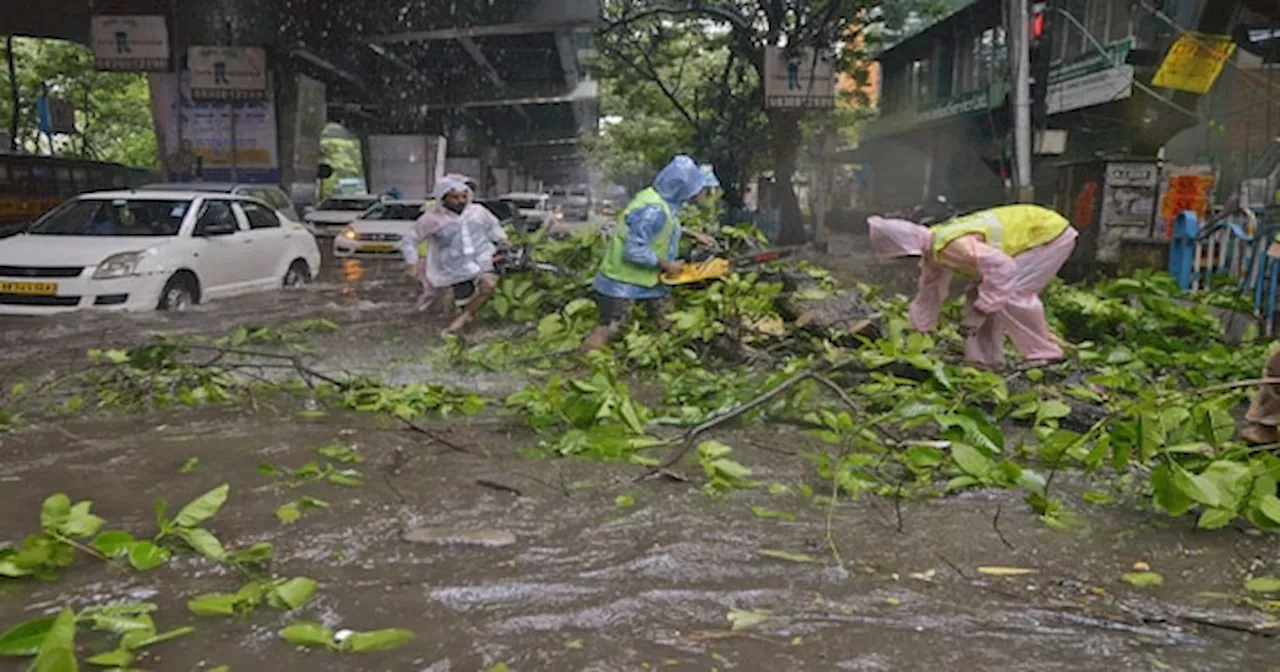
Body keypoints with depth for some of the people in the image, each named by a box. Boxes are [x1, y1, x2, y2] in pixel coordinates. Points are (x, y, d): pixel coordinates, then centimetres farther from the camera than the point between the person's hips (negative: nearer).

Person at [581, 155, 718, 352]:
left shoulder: (664, 201, -2)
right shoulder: (653, 210, -30)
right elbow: (634, 251, -31)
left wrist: (693, 235, 15)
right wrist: (667, 266, -19)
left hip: (647, 278, 10)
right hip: (621, 283, -10)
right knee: (607, 329, -8)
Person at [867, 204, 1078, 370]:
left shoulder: (950, 247, -32)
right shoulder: (932, 251, 0)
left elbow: (1003, 266, -40)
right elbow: (928, 296, 14)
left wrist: (980, 312, -34)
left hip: (1051, 233, -10)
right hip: (1029, 235, 10)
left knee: (1007, 294, -20)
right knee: (981, 294, 5)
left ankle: (1045, 355, -6)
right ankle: (986, 359, 9)